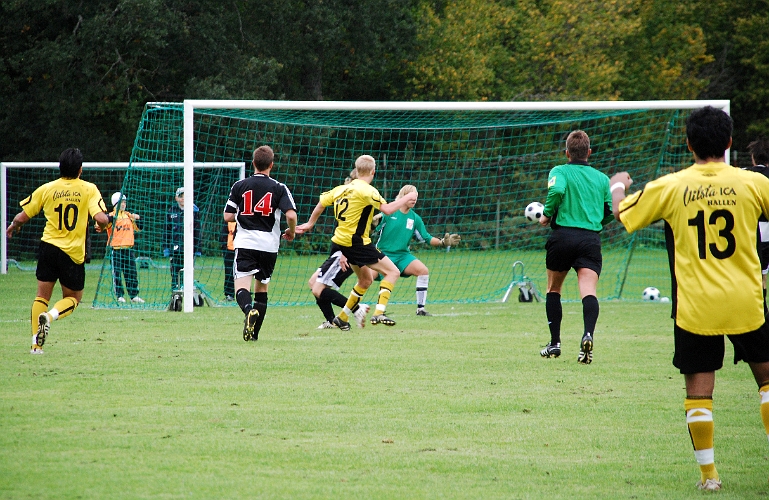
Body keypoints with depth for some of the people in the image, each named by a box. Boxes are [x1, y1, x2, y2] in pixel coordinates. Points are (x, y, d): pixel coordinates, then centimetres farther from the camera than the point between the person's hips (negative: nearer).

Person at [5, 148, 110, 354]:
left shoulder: (47, 189, 1)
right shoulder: (89, 189, -4)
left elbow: (21, 217, 4)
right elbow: (101, 218, -15)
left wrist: (13, 226, 27)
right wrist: (107, 221, 10)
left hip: (49, 246, 2)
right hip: (73, 253, -2)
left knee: (42, 296, 12)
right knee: (73, 298, 14)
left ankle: (36, 344, 2)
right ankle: (49, 316, -17)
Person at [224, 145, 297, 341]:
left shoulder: (239, 186, 1)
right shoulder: (279, 188, -1)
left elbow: (228, 216, 2)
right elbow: (291, 215, -12)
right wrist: (291, 233, 8)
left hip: (245, 242, -1)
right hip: (269, 244, 1)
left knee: (242, 287, -8)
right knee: (261, 288, 17)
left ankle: (249, 309, -40)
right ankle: (254, 332, 15)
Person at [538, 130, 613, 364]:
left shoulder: (560, 172, 5)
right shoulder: (601, 178, 15)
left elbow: (557, 190, -17)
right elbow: (610, 212, 18)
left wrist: (547, 214, -3)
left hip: (562, 235, -1)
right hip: (591, 239, 1)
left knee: (553, 289, 19)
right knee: (588, 291, -13)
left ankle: (555, 343, 21)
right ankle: (588, 334, -39)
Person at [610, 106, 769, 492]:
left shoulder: (670, 187, -5)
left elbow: (621, 213, 7)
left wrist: (617, 186, 29)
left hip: (695, 309, -1)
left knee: (699, 389, 6)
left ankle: (708, 474, 6)